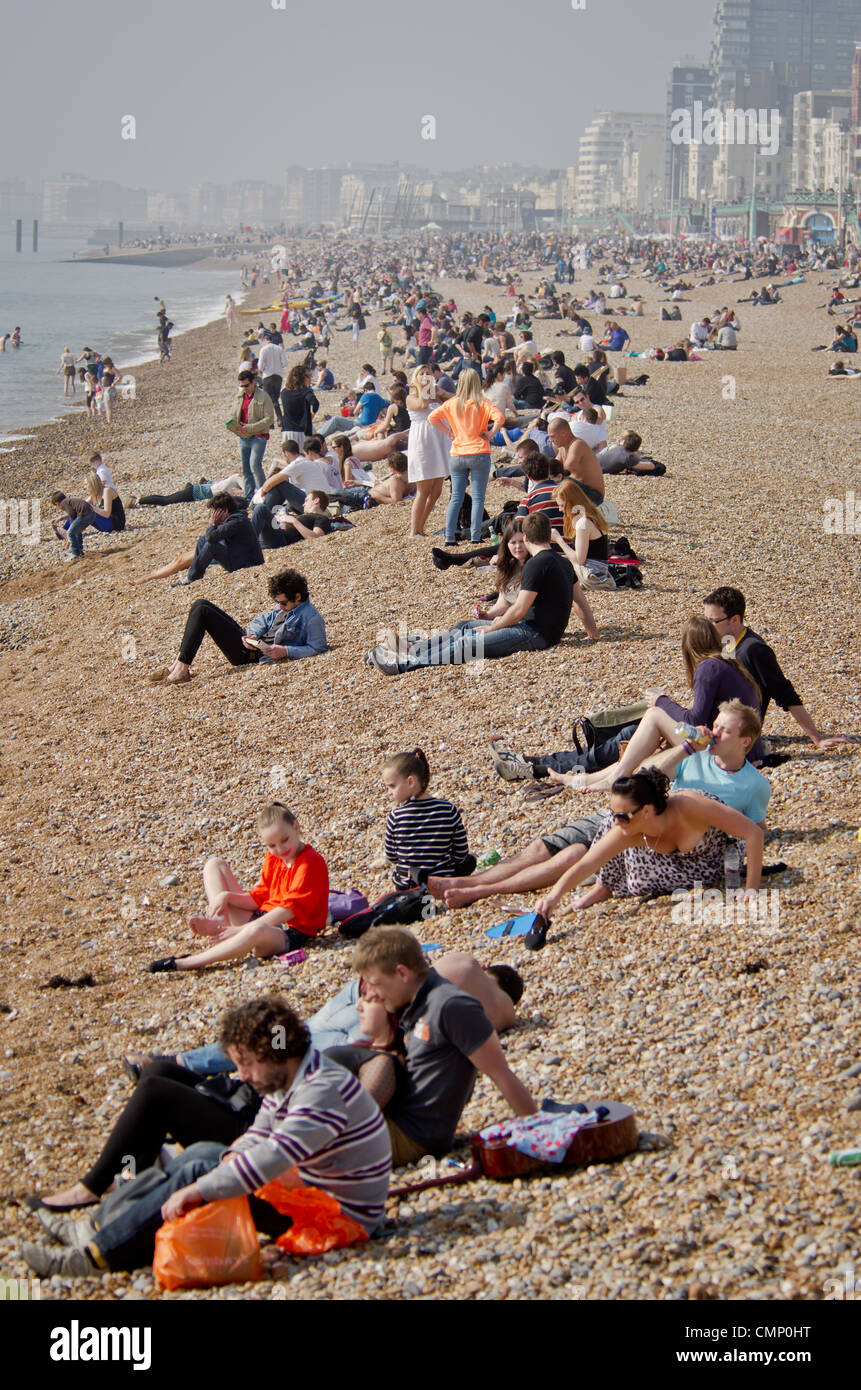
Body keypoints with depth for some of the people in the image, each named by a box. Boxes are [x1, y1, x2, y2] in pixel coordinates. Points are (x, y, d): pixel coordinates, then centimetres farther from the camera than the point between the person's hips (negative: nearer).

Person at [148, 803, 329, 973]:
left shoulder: (312, 862, -15)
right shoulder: (273, 858, 11)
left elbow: (289, 909, -23)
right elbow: (258, 898, 11)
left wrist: (242, 929, -28)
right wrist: (227, 896, -10)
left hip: (290, 934, -9)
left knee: (257, 931, -48)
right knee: (214, 864, 11)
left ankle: (181, 963, -43)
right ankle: (219, 925, -18)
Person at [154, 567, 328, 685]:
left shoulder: (311, 617, -13)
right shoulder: (284, 607, 14)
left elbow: (318, 648, -19)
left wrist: (286, 651, -26)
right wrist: (253, 635, -2)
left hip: (250, 655, -10)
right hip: (251, 644, 10)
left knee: (202, 612, -15)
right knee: (201, 605, 5)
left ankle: (182, 669, -16)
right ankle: (178, 665, -3)